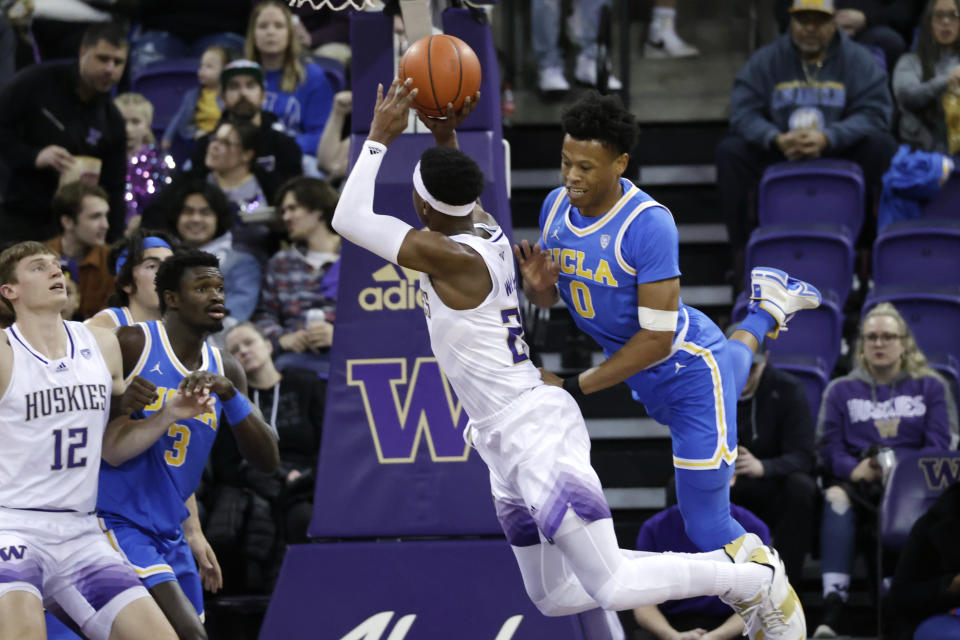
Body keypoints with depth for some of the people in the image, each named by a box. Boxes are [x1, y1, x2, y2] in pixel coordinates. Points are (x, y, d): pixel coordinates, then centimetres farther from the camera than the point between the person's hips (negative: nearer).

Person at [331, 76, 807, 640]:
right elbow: (460, 200, 32)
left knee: (611, 588, -10)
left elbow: (350, 221, -18)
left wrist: (380, 138, -11)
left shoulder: (453, 256, -19)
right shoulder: (486, 230, 7)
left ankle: (753, 577, 4)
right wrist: (445, 138, 16)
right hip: (512, 444, 10)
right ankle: (726, 562, 16)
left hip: (537, 433, -10)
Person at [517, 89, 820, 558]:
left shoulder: (648, 224, -33)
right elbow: (548, 299, 5)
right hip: (647, 381, 8)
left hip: (690, 371, -8)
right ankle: (765, 311, 59)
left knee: (707, 527, -6)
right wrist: (537, 285, -20)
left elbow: (658, 337, -32)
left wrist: (575, 387, -32)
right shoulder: (556, 207, -11)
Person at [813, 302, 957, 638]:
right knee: (836, 497, -37)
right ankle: (832, 605, -50)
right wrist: (855, 469, -12)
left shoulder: (930, 387, 19)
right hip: (857, 482, 1)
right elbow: (829, 448, 10)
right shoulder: (841, 390, 23)